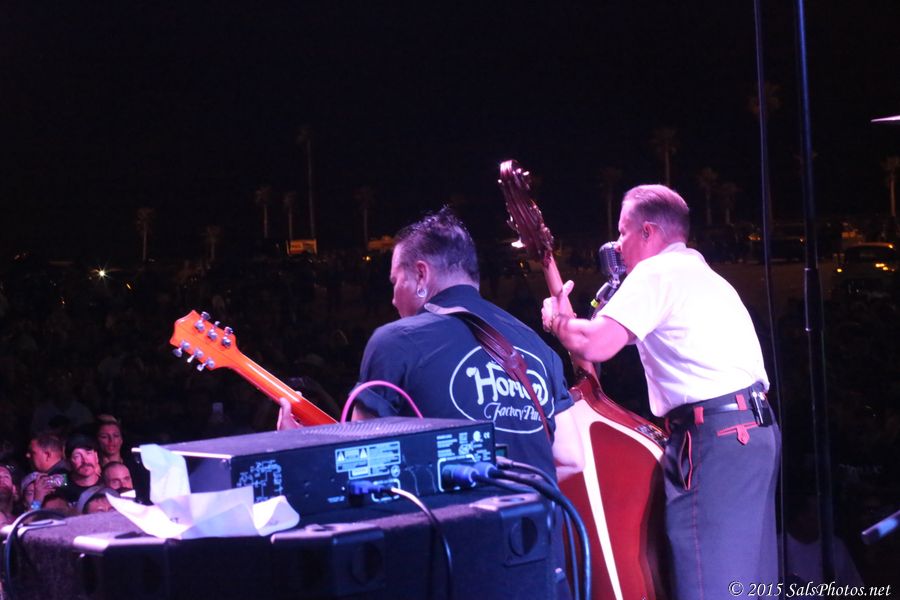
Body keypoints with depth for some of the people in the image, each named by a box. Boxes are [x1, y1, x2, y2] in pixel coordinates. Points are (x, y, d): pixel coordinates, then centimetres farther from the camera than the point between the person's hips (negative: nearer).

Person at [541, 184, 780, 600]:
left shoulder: (656, 272, -5)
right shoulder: (702, 274, 25)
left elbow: (595, 345, -17)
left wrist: (557, 321, 3)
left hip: (716, 436, -10)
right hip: (755, 426, 10)